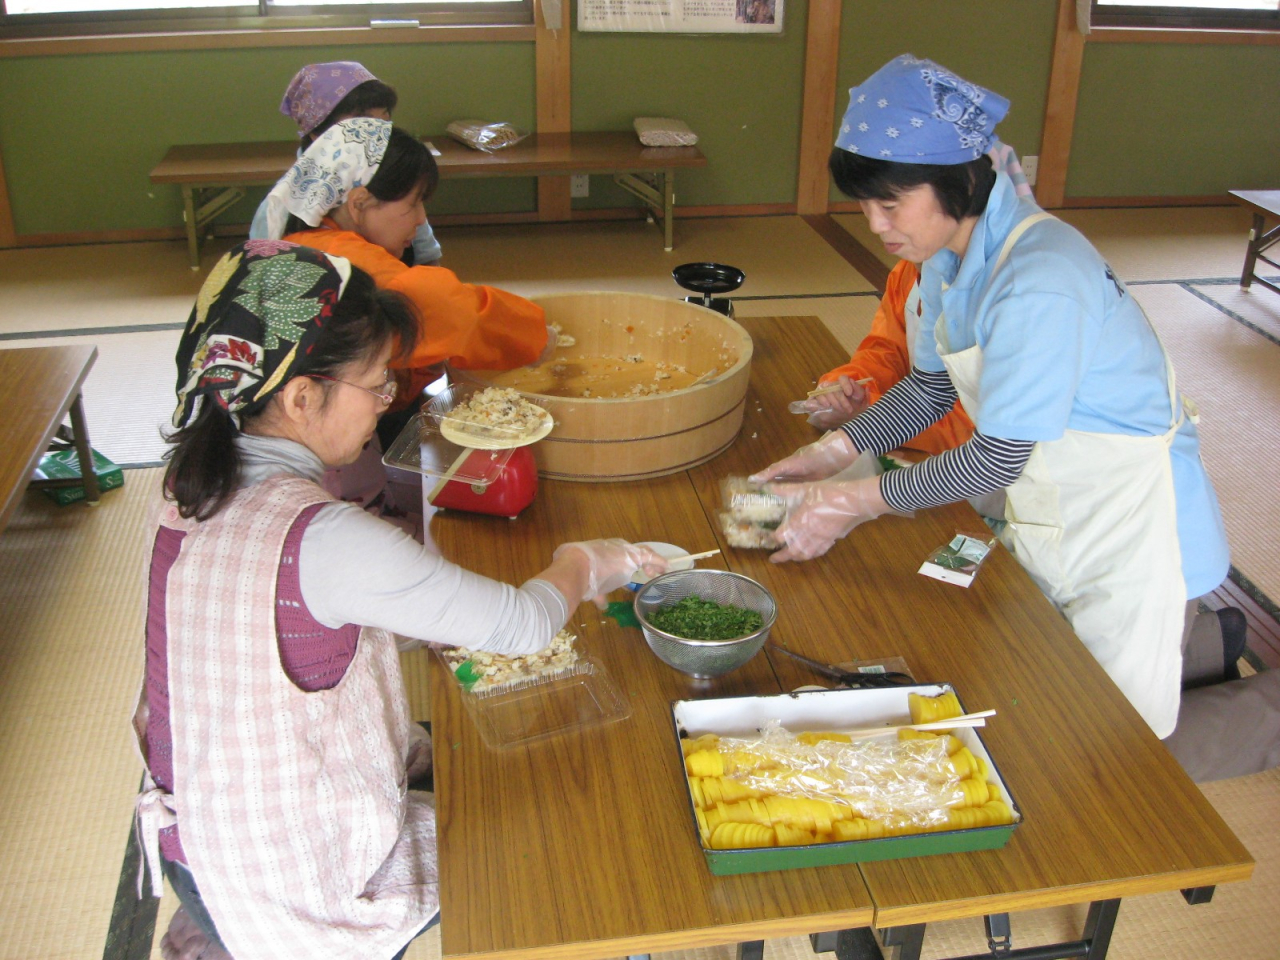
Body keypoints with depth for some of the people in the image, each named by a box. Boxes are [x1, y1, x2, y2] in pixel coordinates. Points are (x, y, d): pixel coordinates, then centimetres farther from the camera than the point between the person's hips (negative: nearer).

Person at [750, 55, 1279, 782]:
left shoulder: (1042, 279, -32)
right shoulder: (950, 257, -3)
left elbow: (997, 458, -28)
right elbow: (931, 388, 7)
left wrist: (855, 503, -22)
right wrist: (834, 452, -6)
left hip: (1129, 525, -8)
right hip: (1047, 519, 8)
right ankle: (1189, 635, 36)